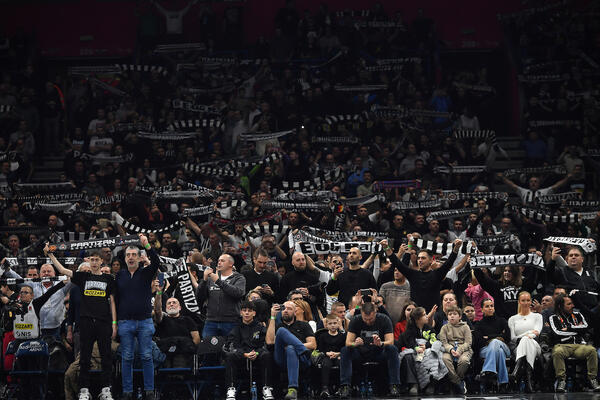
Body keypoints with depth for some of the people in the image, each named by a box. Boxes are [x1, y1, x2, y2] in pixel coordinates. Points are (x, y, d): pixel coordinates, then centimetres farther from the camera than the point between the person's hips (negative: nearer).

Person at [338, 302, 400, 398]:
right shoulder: (355, 321, -9)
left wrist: (380, 343, -41)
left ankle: (394, 385, -31)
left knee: (392, 349, -31)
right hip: (361, 353, 1)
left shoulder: (384, 320, -11)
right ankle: (345, 386, -32)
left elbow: (390, 341, -18)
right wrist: (355, 344, -39)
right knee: (345, 350, -28)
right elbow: (348, 343, -15)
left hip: (379, 353, -1)